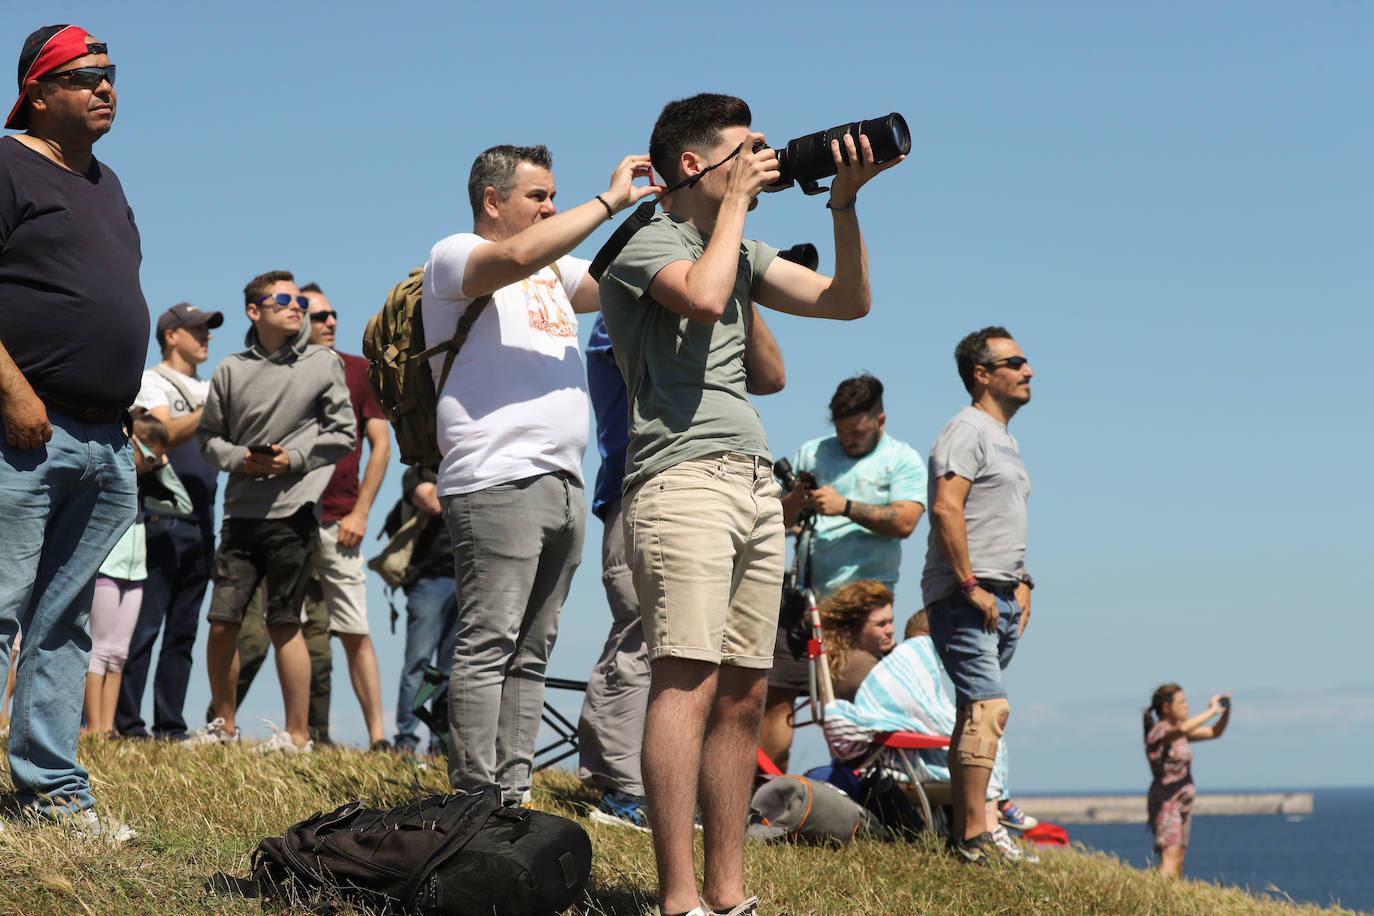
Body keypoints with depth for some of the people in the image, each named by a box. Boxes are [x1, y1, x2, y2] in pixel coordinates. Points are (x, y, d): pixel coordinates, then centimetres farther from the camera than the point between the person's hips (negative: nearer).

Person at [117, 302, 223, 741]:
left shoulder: (208, 390, 21)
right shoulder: (152, 383, 2)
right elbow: (167, 434, -14)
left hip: (201, 522, 7)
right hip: (163, 519, -7)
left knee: (183, 631, 6)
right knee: (145, 626, -9)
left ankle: (170, 728, 7)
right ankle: (127, 725, -8)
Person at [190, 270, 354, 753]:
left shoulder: (324, 363, 3)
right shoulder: (232, 370, 8)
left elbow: (343, 434, 3)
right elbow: (209, 435, 13)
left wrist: (294, 458, -9)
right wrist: (240, 459, -6)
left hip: (293, 512, -3)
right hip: (241, 510, 3)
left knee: (284, 624, -2)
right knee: (221, 623, 2)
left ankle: (297, 734, 7)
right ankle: (224, 723, 20)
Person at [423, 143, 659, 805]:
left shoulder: (554, 269, 27)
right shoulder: (454, 255, 2)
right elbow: (517, 256, -18)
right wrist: (609, 200, -13)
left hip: (562, 484, 8)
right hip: (496, 481, -8)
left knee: (531, 653, 5)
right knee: (488, 645, -11)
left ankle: (513, 795, 6)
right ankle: (475, 801, -12)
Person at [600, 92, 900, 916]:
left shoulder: (742, 254, 23)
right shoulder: (645, 244, 0)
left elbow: (850, 300, 21)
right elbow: (703, 297, -20)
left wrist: (844, 204, 9)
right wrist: (734, 200, -6)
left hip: (755, 483, 8)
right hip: (683, 476, -8)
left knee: (744, 694, 5)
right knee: (690, 683, -16)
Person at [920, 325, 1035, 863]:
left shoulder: (1005, 439, 23)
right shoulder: (966, 431, -8)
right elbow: (946, 507, -19)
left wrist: (1021, 583, 19)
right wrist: (971, 585, -21)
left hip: (1001, 598, 10)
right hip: (965, 595, -10)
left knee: (976, 713, 9)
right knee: (988, 706, -17)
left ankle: (961, 832, 11)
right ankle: (973, 835, -19)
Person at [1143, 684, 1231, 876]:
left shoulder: (1177, 730, 14)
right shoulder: (1158, 732, -14)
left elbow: (1215, 732, 20)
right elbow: (1182, 729, -36)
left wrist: (1226, 711, 1)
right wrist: (1212, 711, -26)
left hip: (1183, 803, 9)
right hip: (1165, 803, -9)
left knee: (1178, 866, 5)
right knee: (1170, 859, -22)